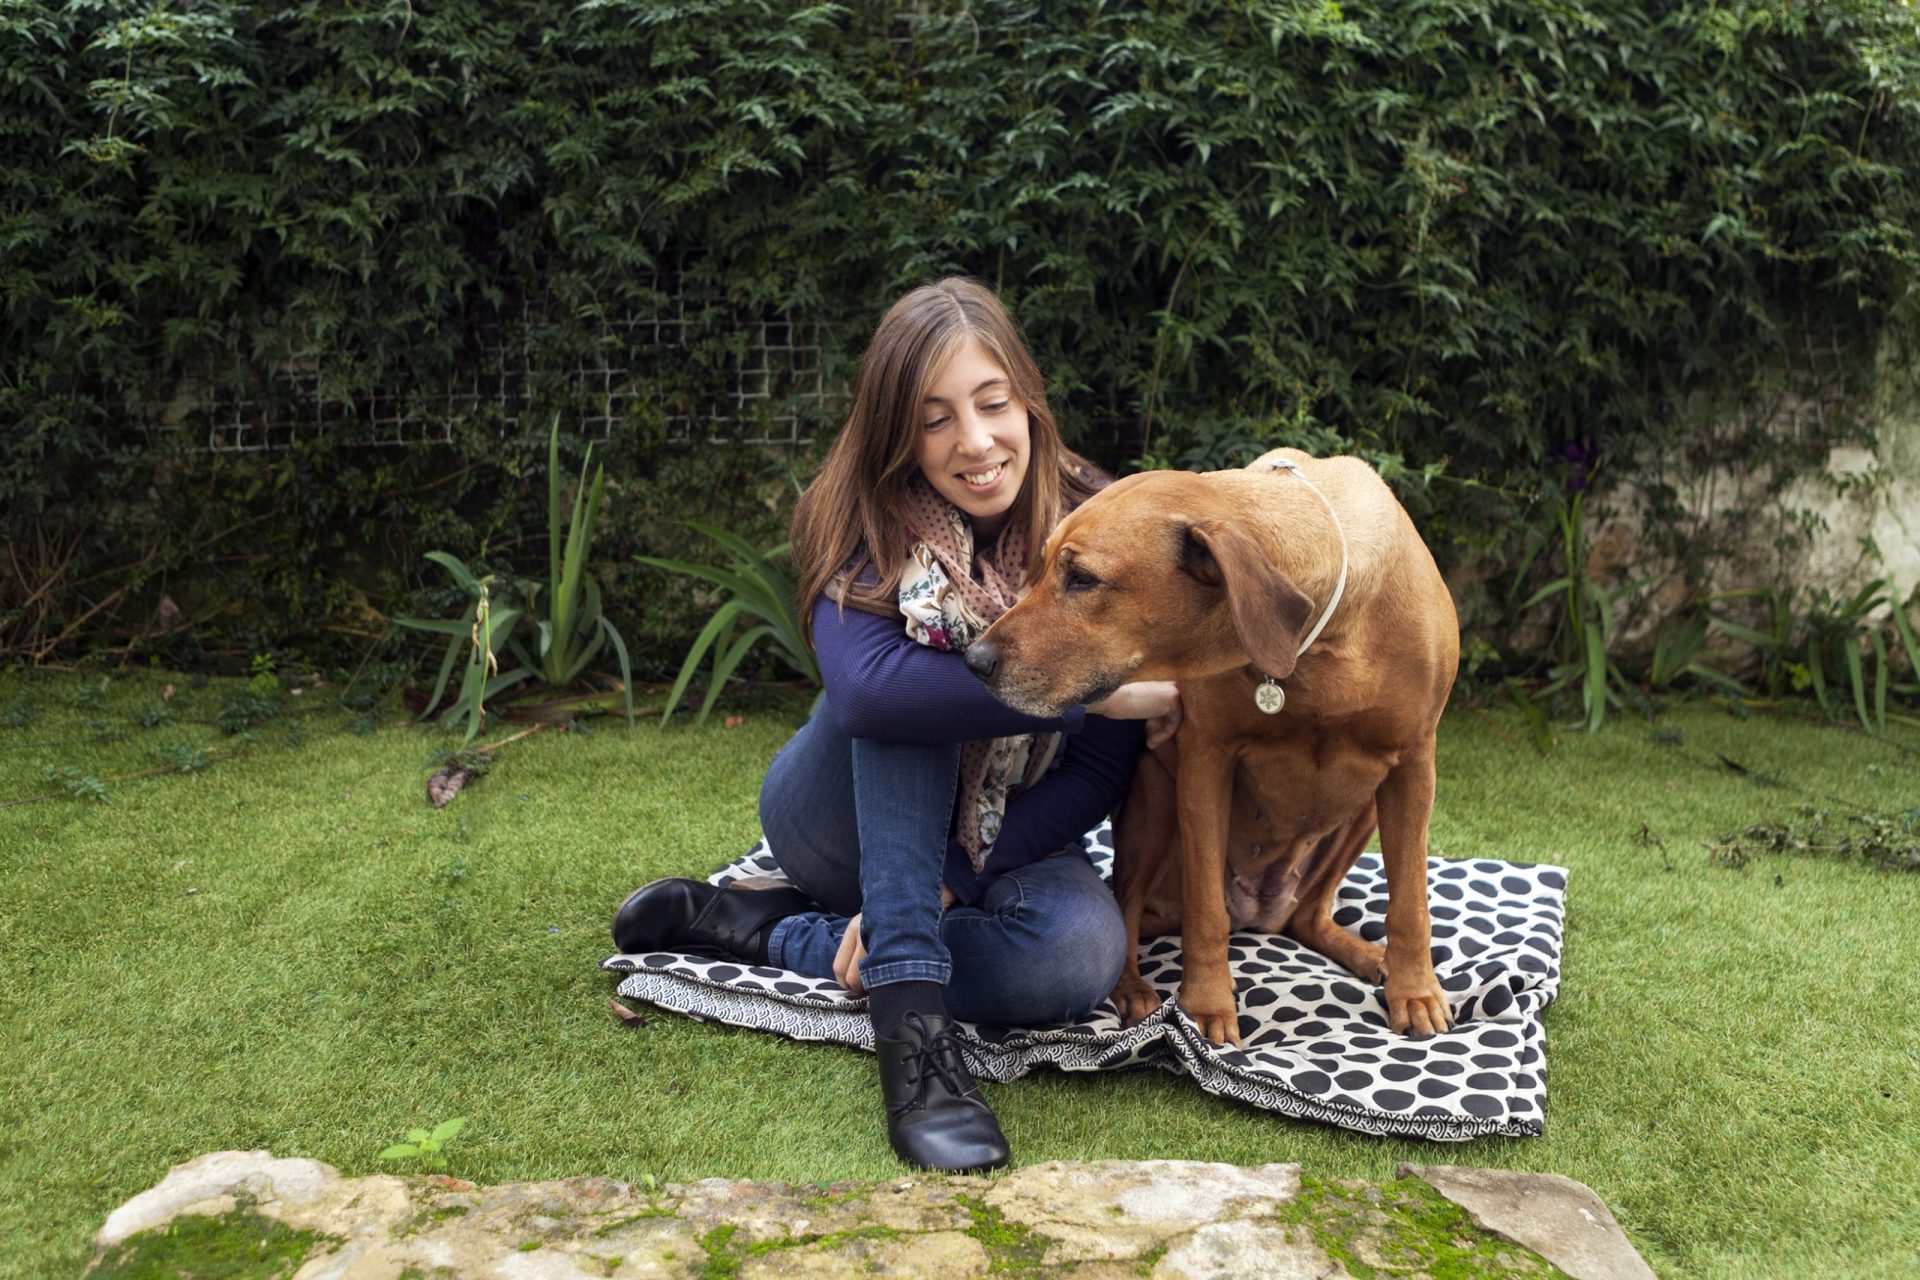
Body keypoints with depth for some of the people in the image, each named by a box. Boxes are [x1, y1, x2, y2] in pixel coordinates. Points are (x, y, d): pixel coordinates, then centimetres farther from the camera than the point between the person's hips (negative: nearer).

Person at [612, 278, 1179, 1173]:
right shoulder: (866, 528, -18)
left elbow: (1102, 769, -14)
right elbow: (864, 689, -41)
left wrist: (950, 881, -23)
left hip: (999, 839, 2)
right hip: (845, 824, -1)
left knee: (1084, 949, -32)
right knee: (909, 683, -33)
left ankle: (764, 932, -18)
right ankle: (910, 1014, -36)